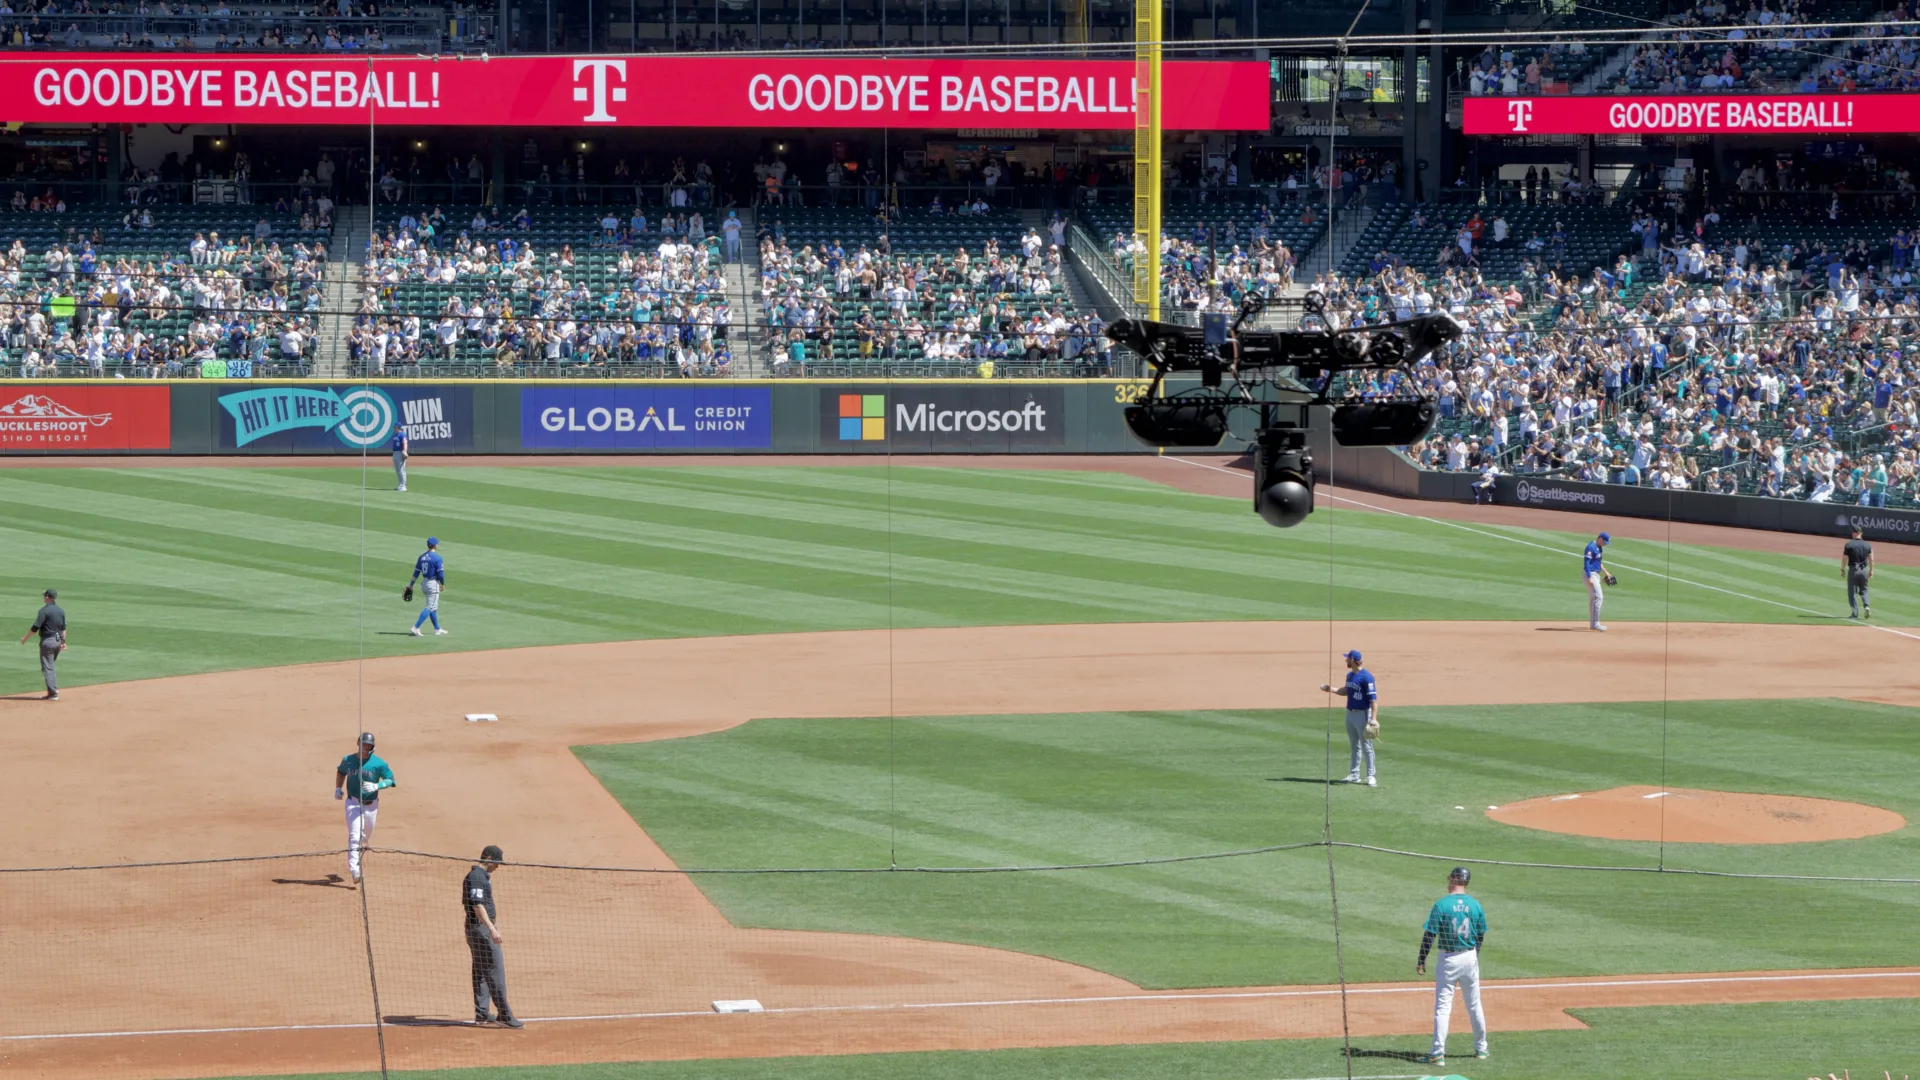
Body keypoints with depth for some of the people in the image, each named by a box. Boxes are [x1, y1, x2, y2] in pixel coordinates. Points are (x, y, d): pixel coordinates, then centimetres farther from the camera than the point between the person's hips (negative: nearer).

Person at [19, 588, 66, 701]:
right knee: (49, 666, 20)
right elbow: (63, 628, 12)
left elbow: (35, 628, -17)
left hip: (47, 641, -8)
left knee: (47, 667, -3)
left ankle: (53, 693, -7)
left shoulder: (44, 610, -14)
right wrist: (63, 641, 16)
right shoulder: (60, 611, 9)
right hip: (58, 640, 8)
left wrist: (25, 638, -7)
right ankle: (54, 689, 17)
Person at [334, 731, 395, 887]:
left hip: (371, 805, 1)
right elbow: (340, 772, 20)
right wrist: (338, 788, 8)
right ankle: (355, 874, -24)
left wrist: (377, 786, -22)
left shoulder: (378, 763, -7)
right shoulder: (348, 760, -1)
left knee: (365, 838, 19)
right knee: (354, 837, -17)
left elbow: (390, 779, -5)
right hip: (353, 803, -1)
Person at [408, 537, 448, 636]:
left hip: (424, 583, 8)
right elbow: (440, 573, -15)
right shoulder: (437, 558, -15)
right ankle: (416, 627, -18)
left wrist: (411, 585, 12)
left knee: (433, 606, 19)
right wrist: (443, 584, 0)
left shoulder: (422, 557, 6)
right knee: (430, 607, -7)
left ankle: (437, 629, 26)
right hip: (433, 583, -8)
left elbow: (416, 572, 8)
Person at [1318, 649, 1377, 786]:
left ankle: (1370, 777, -1)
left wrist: (1373, 718, -26)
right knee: (1354, 746, 15)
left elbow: (1373, 697, -21)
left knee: (1366, 747, -4)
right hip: (1350, 713, 9)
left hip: (1362, 714, -9)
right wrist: (1331, 689, 11)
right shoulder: (1350, 675, 10)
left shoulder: (1366, 677, -18)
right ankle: (1354, 775, 22)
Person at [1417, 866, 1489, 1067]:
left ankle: (1438, 1053, -9)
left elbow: (1430, 935, -13)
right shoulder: (1475, 905, 0)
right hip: (1470, 958, 4)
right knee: (1474, 1005, 16)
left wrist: (1421, 961, -6)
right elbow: (1480, 936, 8)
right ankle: (1481, 1048, 27)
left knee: (1442, 1007, -3)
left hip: (1448, 959, -4)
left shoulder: (1442, 905, -13)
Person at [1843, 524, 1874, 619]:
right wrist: (1871, 571, 14)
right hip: (1864, 570, 3)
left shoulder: (1849, 544, -9)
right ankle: (1866, 606, -6)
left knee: (1852, 592, 5)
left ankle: (1855, 613, 1)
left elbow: (1844, 559, -8)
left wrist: (1842, 569, 5)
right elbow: (1871, 559, 4)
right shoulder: (1867, 545, 2)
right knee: (1863, 590, 18)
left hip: (1853, 570, -3)